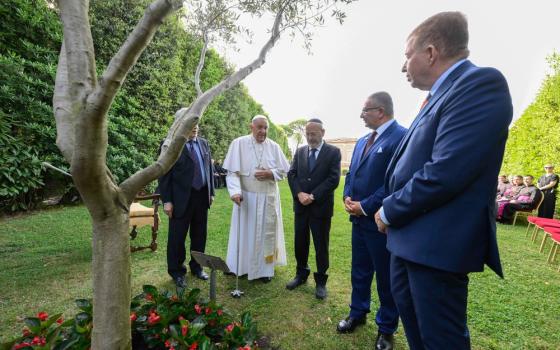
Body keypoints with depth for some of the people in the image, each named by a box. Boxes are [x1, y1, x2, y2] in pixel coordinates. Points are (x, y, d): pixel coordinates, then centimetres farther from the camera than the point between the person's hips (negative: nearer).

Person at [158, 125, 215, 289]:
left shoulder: (204, 143, 10)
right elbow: (164, 174, -8)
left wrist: (211, 192, 11)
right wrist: (167, 201, -12)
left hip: (202, 196, 5)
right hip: (181, 198, -5)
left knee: (200, 235, 15)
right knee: (177, 237, 7)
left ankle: (197, 266, 34)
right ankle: (177, 272, 27)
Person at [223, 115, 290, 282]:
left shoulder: (274, 146, 2)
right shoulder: (239, 143, -6)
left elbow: (284, 170, 6)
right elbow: (232, 171, -11)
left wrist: (270, 174, -14)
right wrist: (235, 191, -25)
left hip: (269, 197, 2)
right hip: (246, 197, -2)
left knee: (266, 232, 11)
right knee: (245, 232, 9)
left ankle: (265, 268, 26)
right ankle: (243, 265, 28)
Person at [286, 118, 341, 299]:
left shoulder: (333, 152, -3)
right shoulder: (300, 151, 9)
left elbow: (333, 179, -12)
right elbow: (291, 174, 3)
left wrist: (313, 196, -17)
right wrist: (299, 194, -13)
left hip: (321, 206, -4)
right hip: (301, 205, 4)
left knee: (321, 245, 7)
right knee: (300, 242, 13)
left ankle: (321, 281, 23)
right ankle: (301, 274, 32)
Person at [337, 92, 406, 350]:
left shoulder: (402, 137, -14)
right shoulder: (362, 141, 13)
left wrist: (365, 206, -18)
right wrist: (348, 197, -1)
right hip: (359, 217, 8)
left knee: (386, 277, 11)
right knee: (359, 271, 20)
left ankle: (386, 328, 31)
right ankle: (357, 313, 40)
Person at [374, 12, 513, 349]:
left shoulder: (480, 82, -16)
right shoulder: (440, 95, 13)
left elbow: (445, 173, -26)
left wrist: (390, 211, -13)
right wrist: (392, 211, 5)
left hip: (437, 243, -9)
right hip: (409, 237, 10)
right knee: (412, 321, 26)